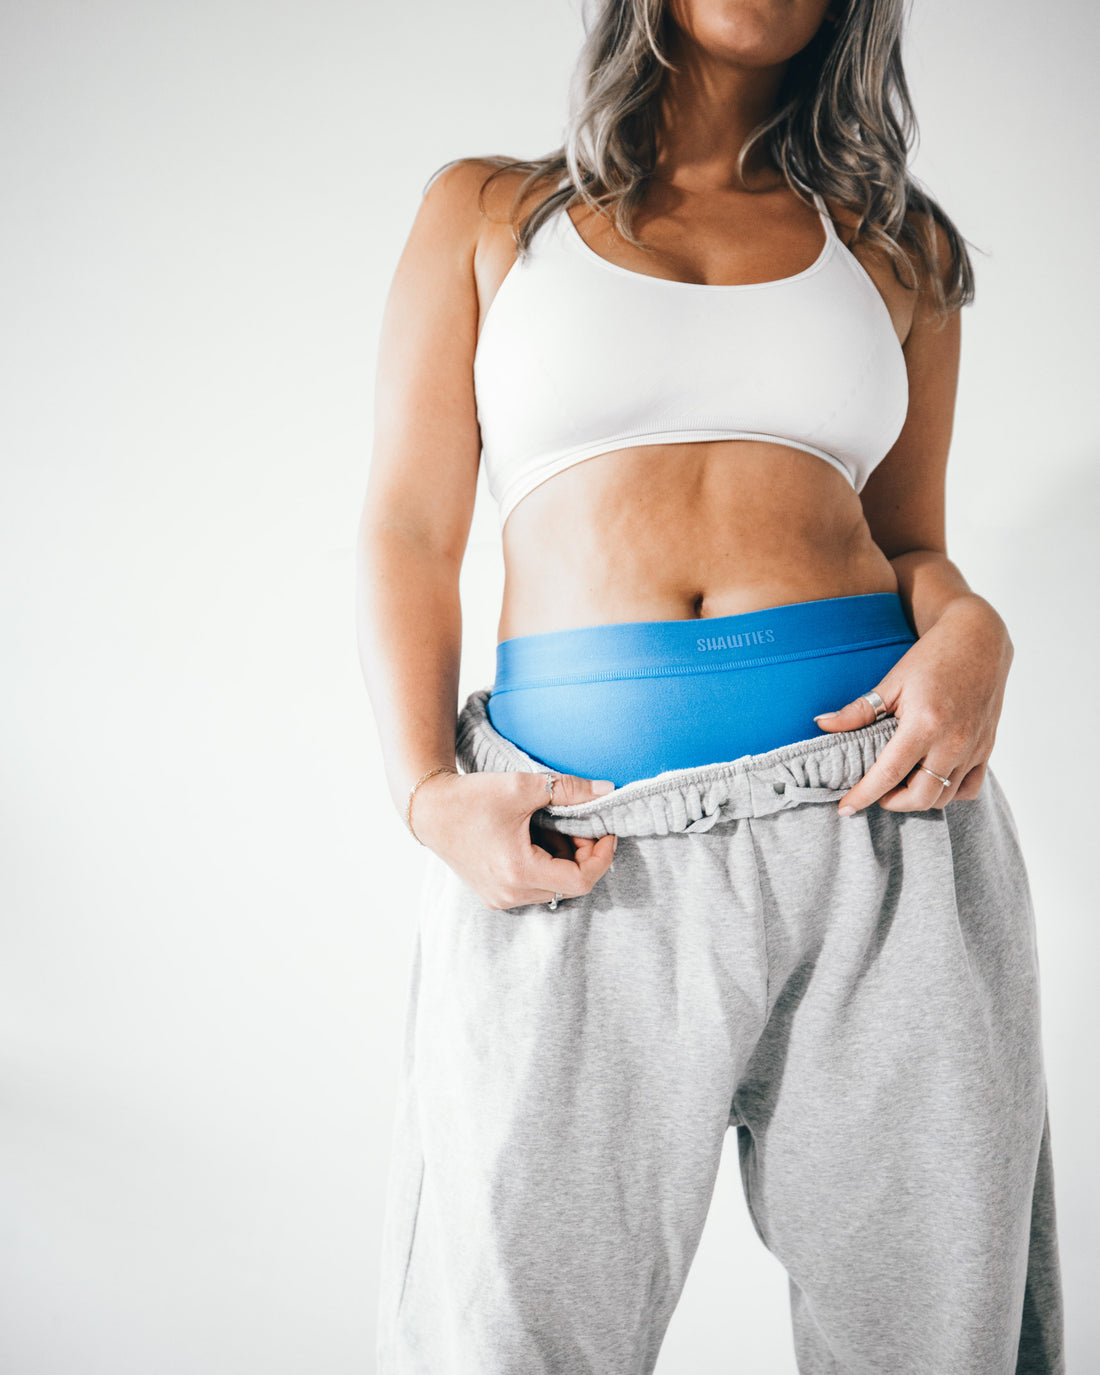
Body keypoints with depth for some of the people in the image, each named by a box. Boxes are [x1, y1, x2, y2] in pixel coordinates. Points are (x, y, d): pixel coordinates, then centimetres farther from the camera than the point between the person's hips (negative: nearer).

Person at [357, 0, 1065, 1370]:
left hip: (874, 787, 2)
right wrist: (428, 793, -8)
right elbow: (410, 532, 7)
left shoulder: (896, 244, 18)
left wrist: (969, 630, -6)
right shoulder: (488, 210, 14)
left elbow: (909, 542, 17)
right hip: (584, 815, -1)